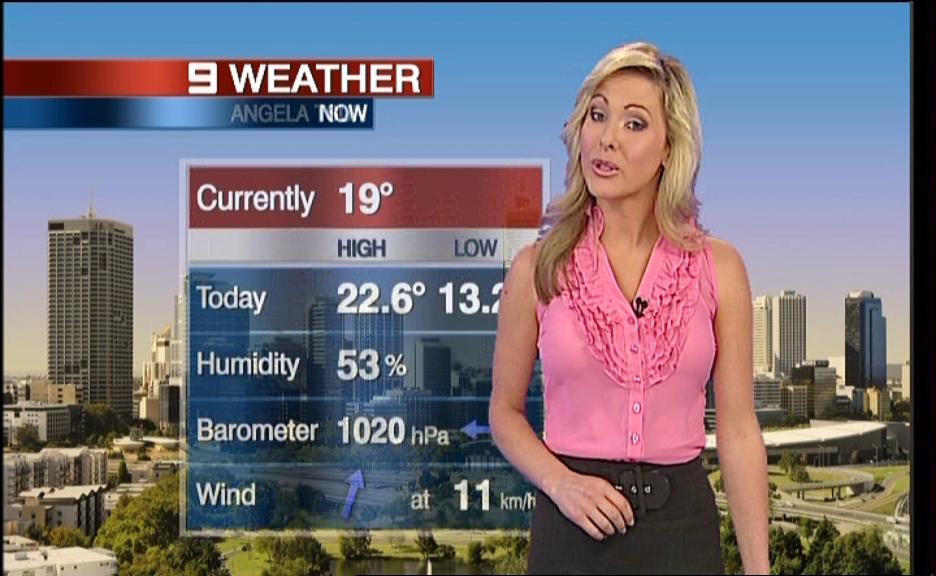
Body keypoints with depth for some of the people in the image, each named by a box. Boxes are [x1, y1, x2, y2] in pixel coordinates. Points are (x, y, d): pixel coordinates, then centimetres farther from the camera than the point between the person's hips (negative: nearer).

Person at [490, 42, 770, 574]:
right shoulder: (537, 268, -3)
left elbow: (738, 429, -1)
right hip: (573, 527, 0)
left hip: (683, 528, 1)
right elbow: (506, 412, 5)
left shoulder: (718, 267, -2)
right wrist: (560, 482, -13)